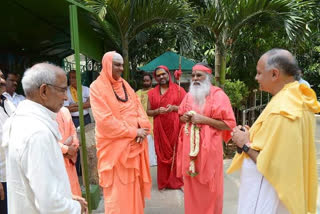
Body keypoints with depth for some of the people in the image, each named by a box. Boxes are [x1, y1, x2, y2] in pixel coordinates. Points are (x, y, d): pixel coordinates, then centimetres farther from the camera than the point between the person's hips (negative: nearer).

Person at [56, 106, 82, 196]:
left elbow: (73, 131, 11)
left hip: (68, 159, 6)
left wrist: (73, 147, -6)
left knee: (73, 187, 17)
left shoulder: (64, 110, 10)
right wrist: (67, 149, -14)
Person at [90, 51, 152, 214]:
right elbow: (105, 120, -17)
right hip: (115, 146, -6)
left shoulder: (125, 84, 11)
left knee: (134, 184, 16)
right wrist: (133, 132, -15)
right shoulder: (97, 87, -9)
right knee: (118, 189, 5)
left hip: (134, 143, 6)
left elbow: (138, 107, 9)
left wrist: (142, 127, -10)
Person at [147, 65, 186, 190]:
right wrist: (157, 111, -12)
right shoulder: (152, 93, 8)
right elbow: (148, 112, 8)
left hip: (175, 127, -1)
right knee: (162, 154, 6)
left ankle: (176, 180, 20)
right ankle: (163, 182, 20)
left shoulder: (179, 90, 3)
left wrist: (174, 108, -14)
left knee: (176, 153, 3)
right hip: (160, 129, 1)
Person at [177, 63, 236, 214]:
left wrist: (204, 119, -18)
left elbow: (229, 124, -12)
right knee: (191, 185, 14)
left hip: (208, 147, -5)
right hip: (190, 146, 5)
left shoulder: (218, 95, -8)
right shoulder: (189, 95, 10)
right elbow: (181, 117, 21)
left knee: (209, 186, 7)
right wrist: (184, 117, -3)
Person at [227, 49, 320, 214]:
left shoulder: (281, 109, -28)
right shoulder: (297, 99, 2)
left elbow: (272, 164, -27)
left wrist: (245, 144, -14)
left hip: (267, 193, -9)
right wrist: (252, 136, 2)